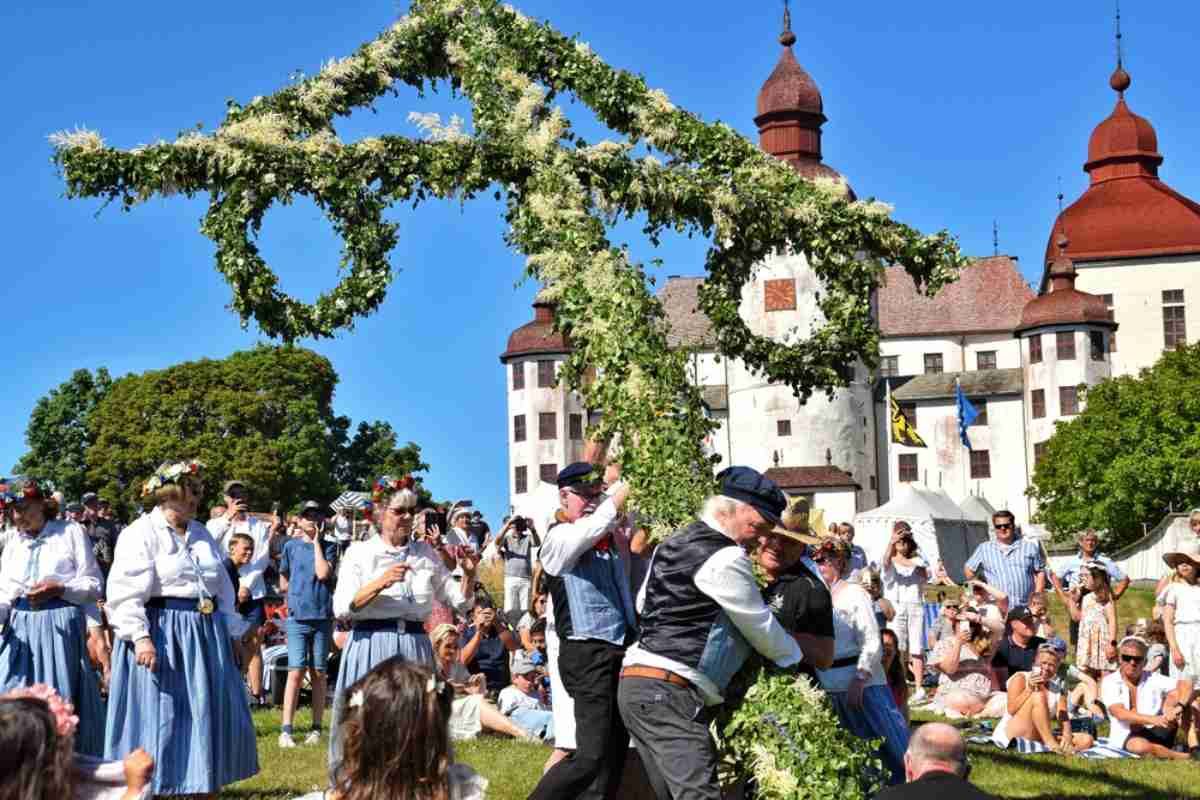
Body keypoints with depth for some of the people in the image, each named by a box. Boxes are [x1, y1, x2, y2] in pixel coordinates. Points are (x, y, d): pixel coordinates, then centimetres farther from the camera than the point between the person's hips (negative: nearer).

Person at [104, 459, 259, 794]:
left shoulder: (201, 533, 14)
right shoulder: (141, 533, -8)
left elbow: (222, 588, 22)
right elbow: (125, 593, -15)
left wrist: (224, 630, 18)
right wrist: (140, 636, -23)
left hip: (205, 635, 7)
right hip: (162, 634, -7)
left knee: (209, 715, 10)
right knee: (161, 719, -3)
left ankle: (206, 785, 20)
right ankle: (154, 786, 6)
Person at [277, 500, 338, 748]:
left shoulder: (329, 547, 6)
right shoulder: (291, 546, 9)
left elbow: (323, 573, -10)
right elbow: (283, 582, 18)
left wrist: (316, 541, -4)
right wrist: (301, 591, 5)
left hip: (323, 616, 0)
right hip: (297, 616, 0)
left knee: (318, 673, 4)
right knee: (296, 672, -8)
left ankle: (316, 729, 10)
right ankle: (286, 730, -8)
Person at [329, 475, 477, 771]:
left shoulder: (427, 554, 11)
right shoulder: (359, 552, 2)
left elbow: (460, 602, 11)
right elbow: (341, 609, -8)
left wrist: (469, 575, -7)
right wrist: (380, 583, -18)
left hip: (415, 646, 3)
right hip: (371, 645, -3)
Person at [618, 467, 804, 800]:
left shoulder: (671, 545, 18)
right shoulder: (727, 558, -10)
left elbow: (642, 602, 31)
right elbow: (761, 629, -1)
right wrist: (797, 660, 16)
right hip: (670, 693, -10)